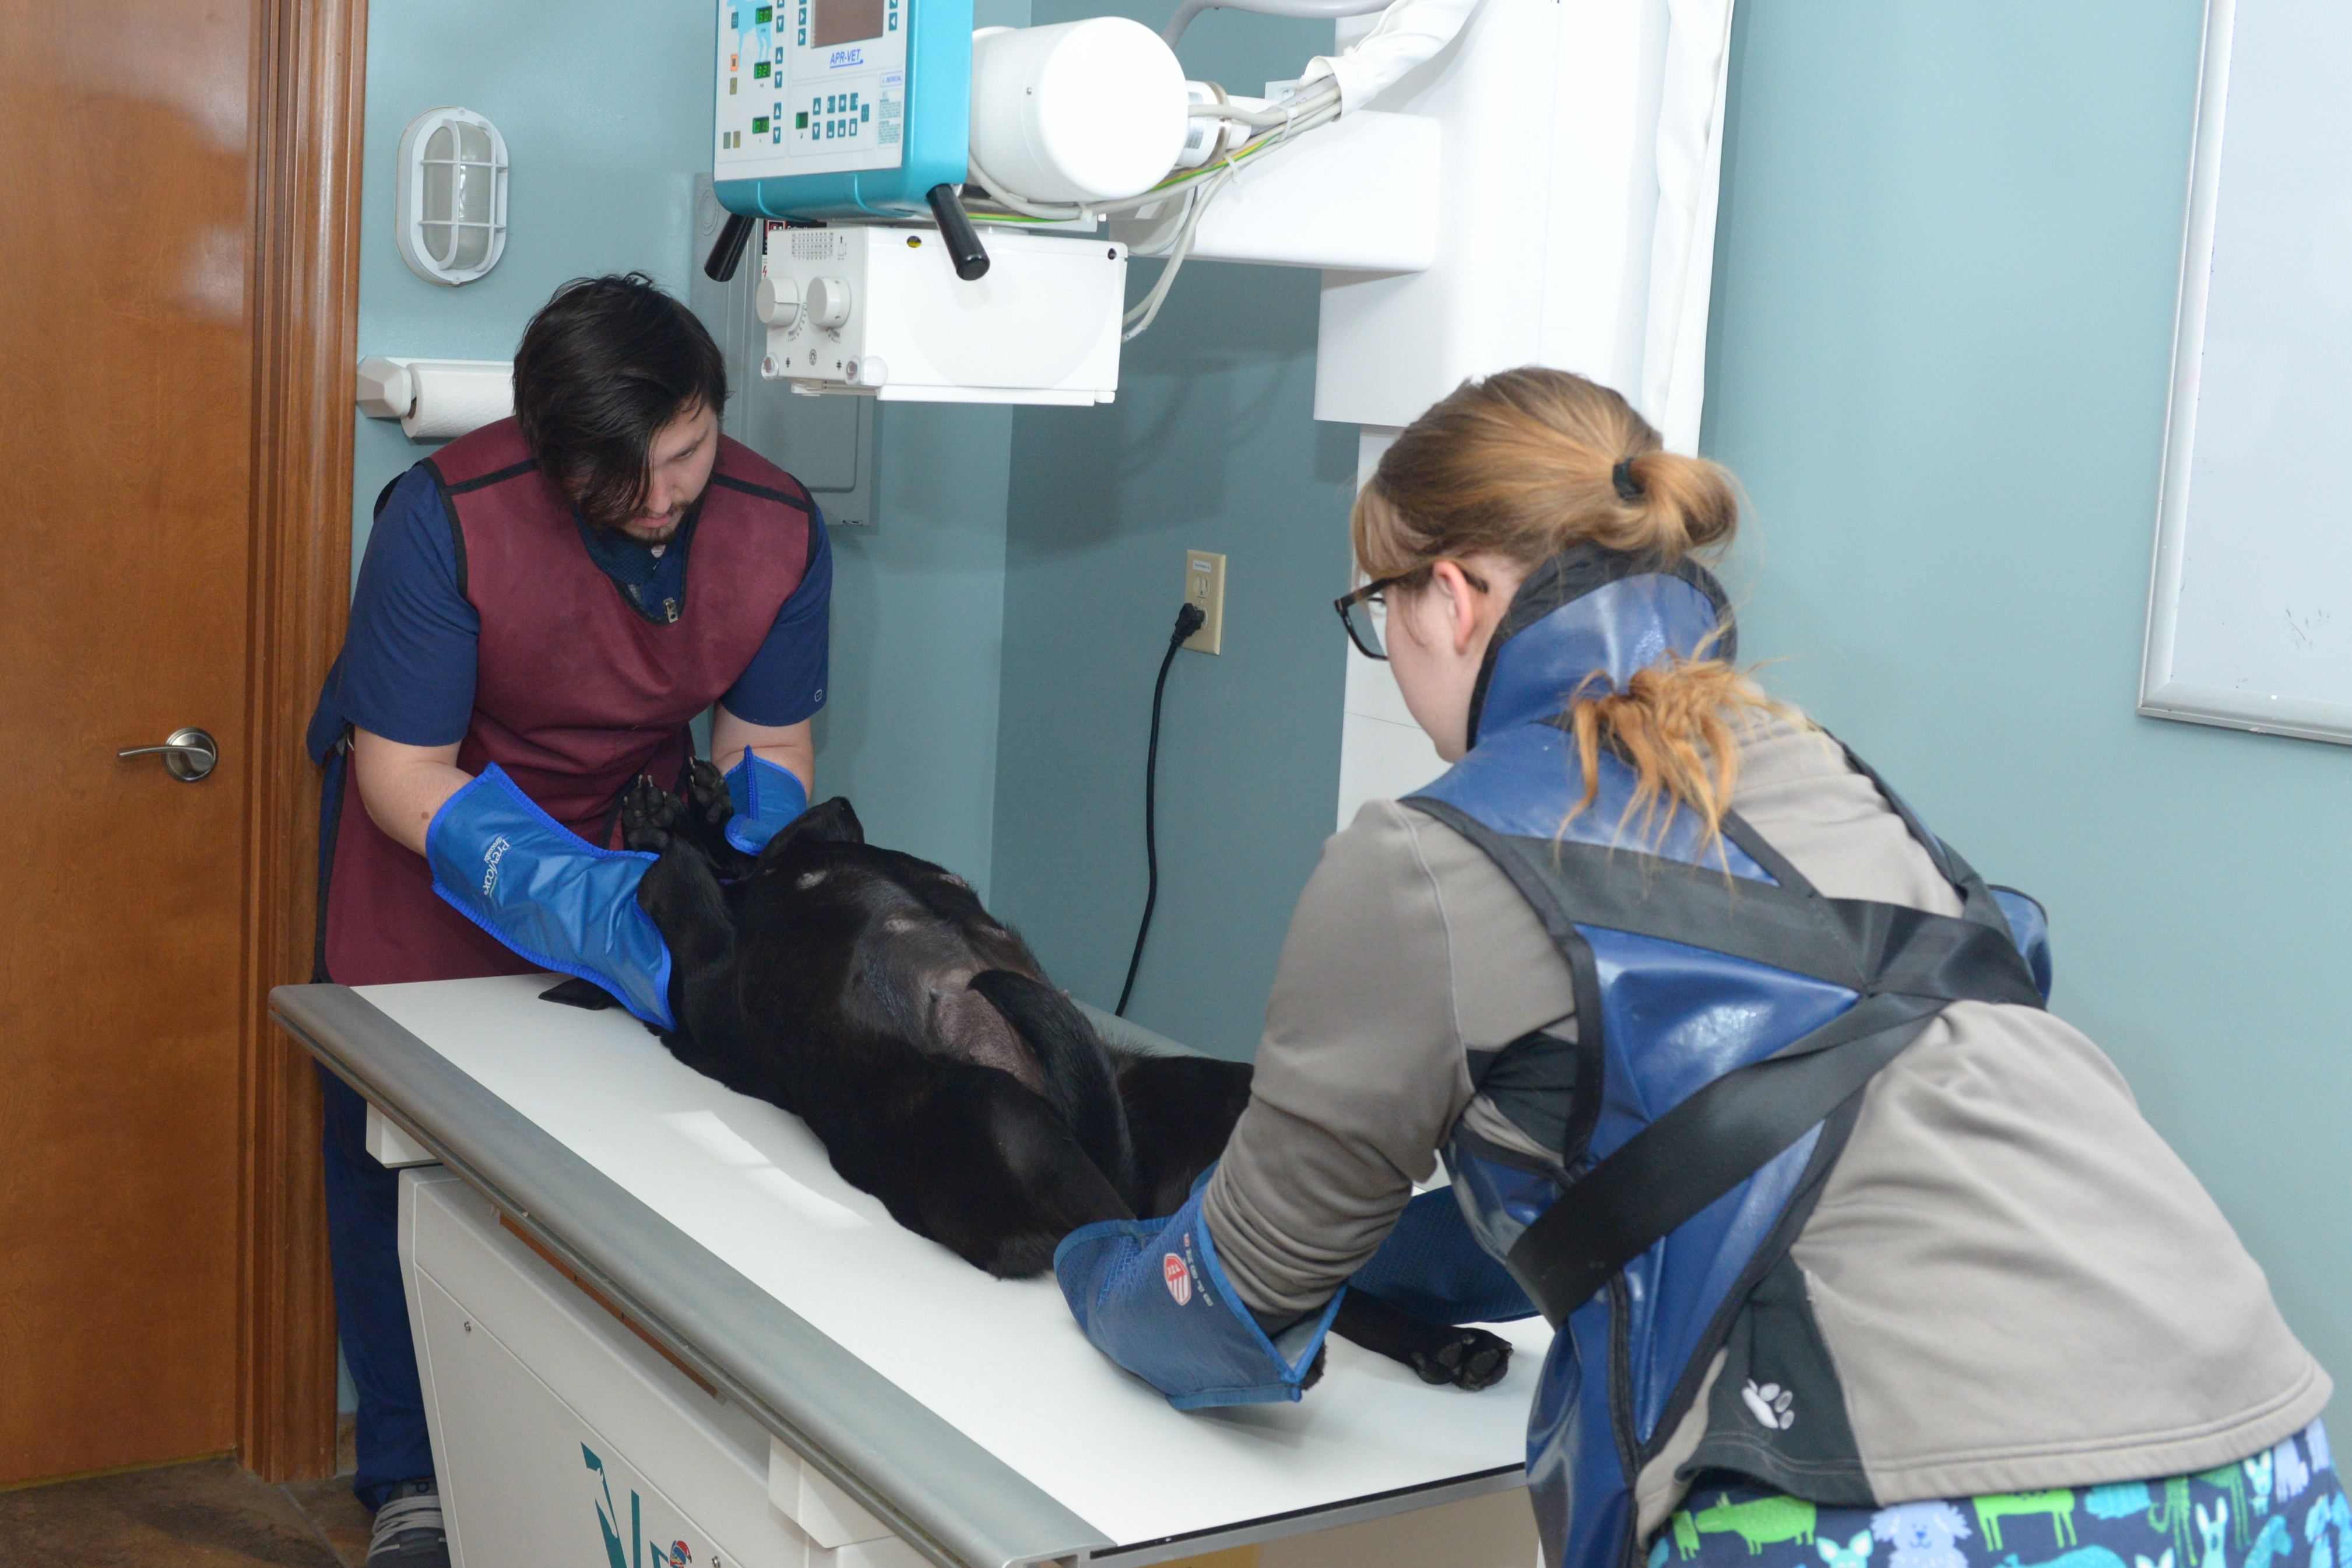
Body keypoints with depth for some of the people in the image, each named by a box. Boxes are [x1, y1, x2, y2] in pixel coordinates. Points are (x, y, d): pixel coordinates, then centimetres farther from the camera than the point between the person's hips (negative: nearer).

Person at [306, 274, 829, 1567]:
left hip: (629, 816, 3)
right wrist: (588, 898, -41)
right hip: (427, 834, -2)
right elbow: (406, 777, -29)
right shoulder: (446, 518, -32)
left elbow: (767, 749, -8)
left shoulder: (778, 532, -20)